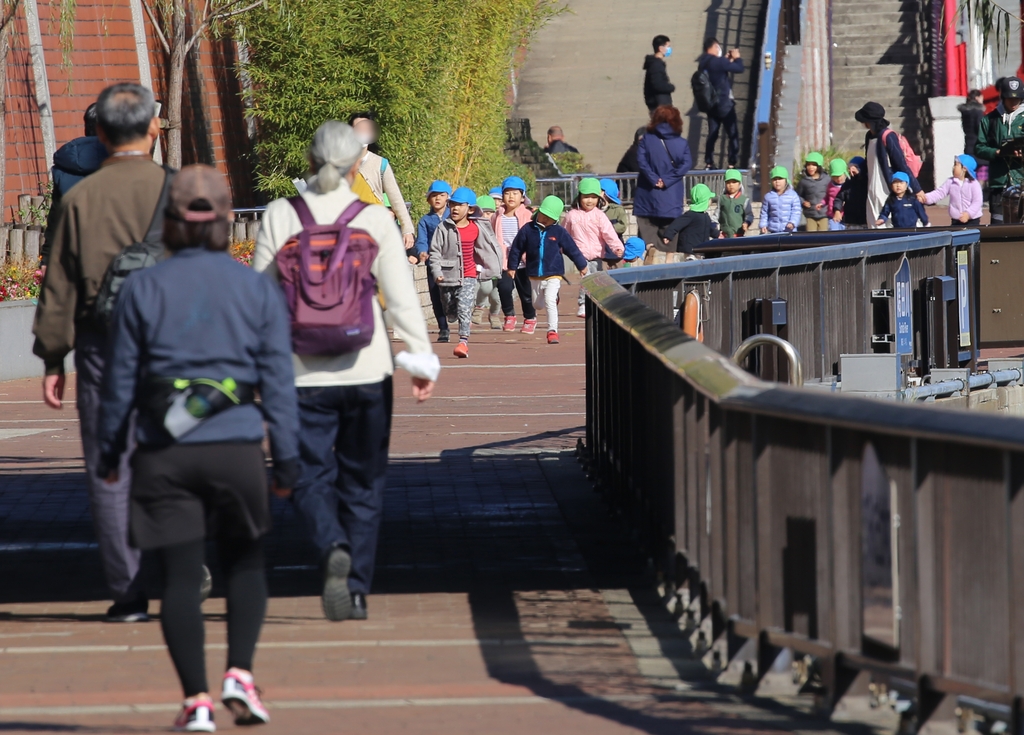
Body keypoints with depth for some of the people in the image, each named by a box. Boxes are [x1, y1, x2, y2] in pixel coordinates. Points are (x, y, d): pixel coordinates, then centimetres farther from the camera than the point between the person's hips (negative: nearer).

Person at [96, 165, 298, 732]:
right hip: (237, 448, 1)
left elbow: (120, 380, 3)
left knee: (181, 576, 3)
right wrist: (286, 461, 7)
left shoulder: (142, 289, 0)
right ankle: (239, 673, 0)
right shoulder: (258, 289, 2)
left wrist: (109, 453, 13)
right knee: (245, 563, 18)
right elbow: (278, 381, 2)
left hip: (164, 452, -1)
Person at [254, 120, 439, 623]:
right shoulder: (375, 219, -2)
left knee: (311, 477, 5)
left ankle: (334, 549, -25)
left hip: (302, 371, -1)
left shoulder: (280, 217, -2)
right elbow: (402, 295, -4)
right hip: (366, 369, 1)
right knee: (362, 481, 13)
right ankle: (357, 590, 12)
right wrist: (421, 359, 1)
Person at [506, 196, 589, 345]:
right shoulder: (528, 229, -2)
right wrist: (512, 266, 12)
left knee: (550, 301, -18)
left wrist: (581, 265, 17)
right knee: (534, 303, 18)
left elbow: (572, 249, 8)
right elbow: (516, 248, 8)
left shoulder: (559, 232, -3)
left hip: (553, 275, -3)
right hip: (534, 276, 3)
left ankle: (552, 331, -18)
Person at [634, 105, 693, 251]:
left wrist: (654, 179, -11)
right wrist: (667, 181, -11)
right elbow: (686, 164, -9)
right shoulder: (681, 143, 1)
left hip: (648, 194, -1)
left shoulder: (647, 139, 0)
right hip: (672, 199, 1)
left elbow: (641, 160, -12)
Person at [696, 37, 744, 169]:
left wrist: (728, 60, 17)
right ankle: (732, 162, -6)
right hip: (724, 103, -7)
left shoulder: (703, 63, 6)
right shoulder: (718, 61, -18)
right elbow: (739, 69, -13)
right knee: (733, 134, -1)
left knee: (712, 134, 13)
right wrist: (737, 58, 4)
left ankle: (708, 163, 10)